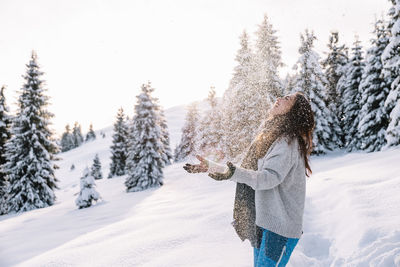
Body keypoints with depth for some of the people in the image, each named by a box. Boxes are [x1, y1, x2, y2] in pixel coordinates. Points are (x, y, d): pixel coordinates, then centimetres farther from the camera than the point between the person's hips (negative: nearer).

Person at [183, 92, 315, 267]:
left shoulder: (288, 142, -16)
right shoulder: (270, 138, 12)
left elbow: (268, 177, -30)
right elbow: (249, 171, 14)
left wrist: (228, 171, -43)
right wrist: (213, 169, 6)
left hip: (280, 226, -8)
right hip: (262, 220, 9)